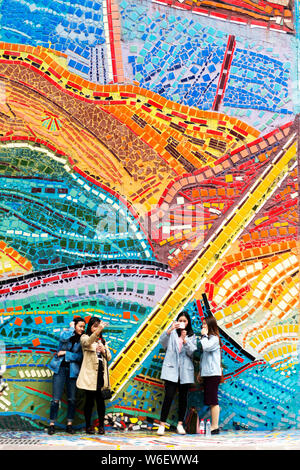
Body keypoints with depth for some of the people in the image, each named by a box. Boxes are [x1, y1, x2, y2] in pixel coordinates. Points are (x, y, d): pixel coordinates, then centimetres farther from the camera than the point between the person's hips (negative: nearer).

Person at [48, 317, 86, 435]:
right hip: (60, 368, -2)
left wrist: (65, 353, -11)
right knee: (56, 399, -5)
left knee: (72, 399, 4)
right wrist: (71, 328, -12)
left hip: (72, 370, 2)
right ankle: (52, 424, 5)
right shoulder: (65, 333, -1)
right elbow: (64, 338, -26)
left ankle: (69, 425, 14)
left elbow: (80, 356, -5)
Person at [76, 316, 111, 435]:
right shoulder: (85, 337, 3)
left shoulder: (103, 340, 20)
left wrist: (103, 350, -4)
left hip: (101, 374, 4)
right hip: (90, 374, -4)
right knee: (89, 400, 0)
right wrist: (98, 330, -39)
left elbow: (109, 357, 18)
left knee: (100, 400, 2)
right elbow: (88, 342, -23)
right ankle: (88, 426, 11)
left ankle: (101, 425, 11)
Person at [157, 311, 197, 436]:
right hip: (171, 369, -2)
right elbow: (162, 341, -12)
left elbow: (192, 352, -1)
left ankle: (180, 424, 16)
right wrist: (170, 329, -27)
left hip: (185, 370, 2)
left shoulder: (192, 336, 11)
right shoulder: (172, 333, 7)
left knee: (183, 397, 6)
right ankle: (162, 424, -4)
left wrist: (185, 340, -16)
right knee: (169, 396, -9)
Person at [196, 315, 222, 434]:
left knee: (213, 400, -7)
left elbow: (206, 347, -26)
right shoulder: (207, 338, 19)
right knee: (210, 401, 9)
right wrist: (200, 372, 21)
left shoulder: (214, 338, -7)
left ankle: (215, 426, -5)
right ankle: (213, 426, 12)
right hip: (207, 374, 9)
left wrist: (204, 335, -11)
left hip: (213, 374, -9)